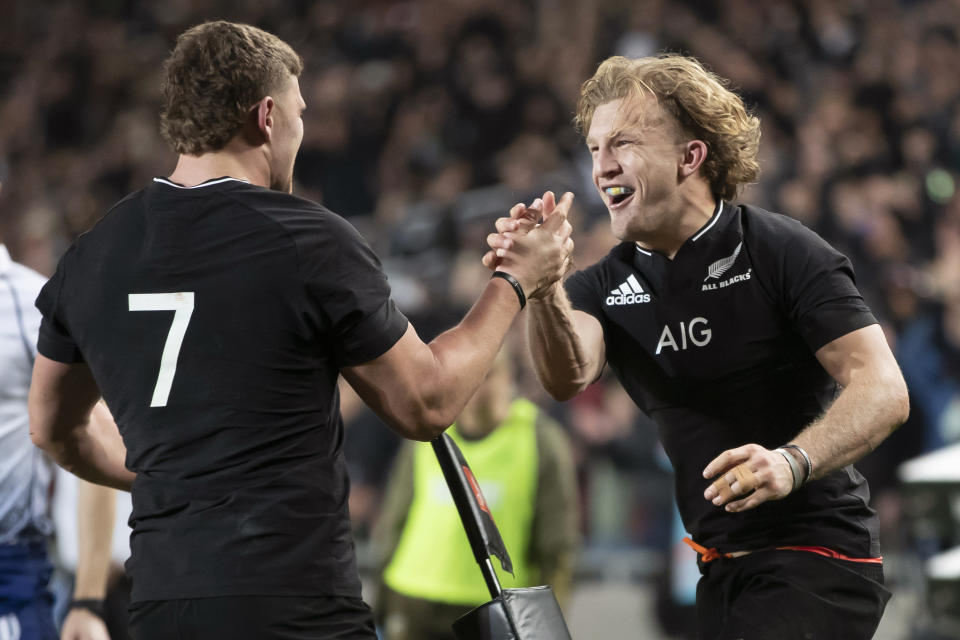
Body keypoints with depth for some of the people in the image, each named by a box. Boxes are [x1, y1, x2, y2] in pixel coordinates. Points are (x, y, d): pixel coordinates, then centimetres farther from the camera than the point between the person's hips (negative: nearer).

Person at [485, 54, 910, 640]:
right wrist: (543, 289, -35)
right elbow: (568, 377, -14)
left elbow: (884, 391, -16)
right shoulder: (605, 287, 8)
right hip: (712, 571, 6)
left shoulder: (781, 252, -8)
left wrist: (791, 462, -34)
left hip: (814, 558, -6)